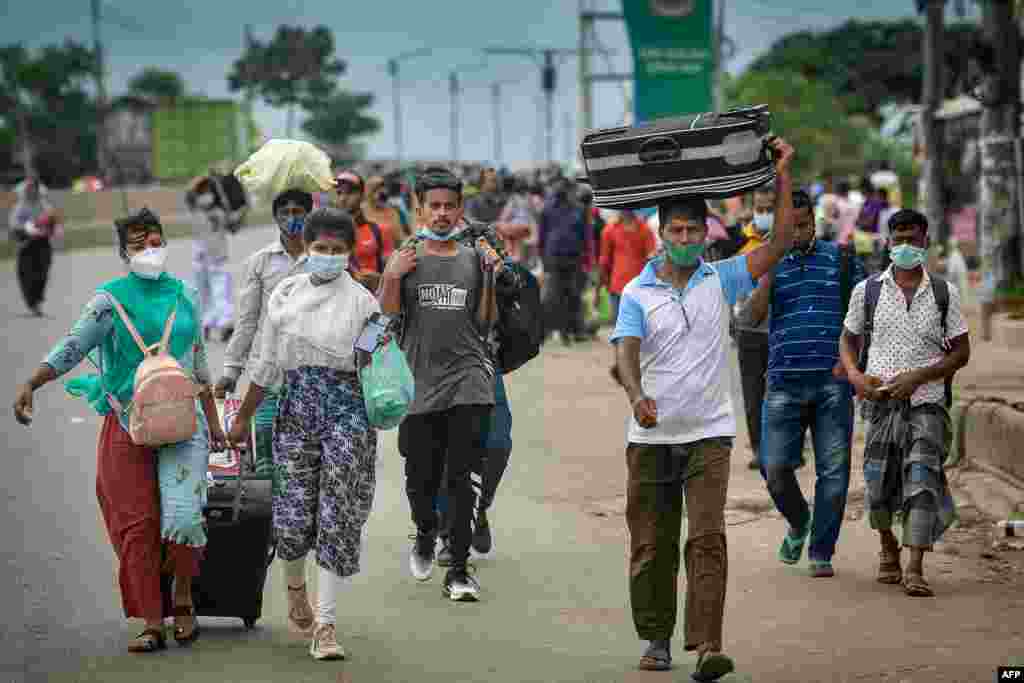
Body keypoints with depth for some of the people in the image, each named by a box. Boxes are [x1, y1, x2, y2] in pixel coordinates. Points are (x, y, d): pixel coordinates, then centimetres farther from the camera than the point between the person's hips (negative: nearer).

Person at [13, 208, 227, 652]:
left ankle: (182, 597, 14)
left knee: (182, 515, -12)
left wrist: (212, 417, 20)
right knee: (137, 524, -1)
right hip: (127, 424, -1)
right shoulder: (110, 299, -1)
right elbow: (73, 347, -10)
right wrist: (31, 384, -24)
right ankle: (152, 624, 7)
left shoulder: (184, 296, 9)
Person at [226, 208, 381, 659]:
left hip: (347, 410, -2)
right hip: (296, 407, 2)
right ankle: (295, 585, 32)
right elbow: (267, 365, 14)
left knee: (338, 517, -7)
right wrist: (243, 417, 16)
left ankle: (325, 625, -3)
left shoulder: (361, 300, 1)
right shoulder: (285, 294, 8)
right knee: (294, 511, -1)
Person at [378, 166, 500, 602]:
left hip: (468, 382, 0)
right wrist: (391, 278, -11)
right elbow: (387, 316, 3)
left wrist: (490, 277, -3)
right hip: (420, 382, 0)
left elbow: (486, 322, 8)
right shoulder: (406, 259, 7)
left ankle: (458, 570, -3)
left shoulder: (474, 259, 10)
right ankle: (426, 536, 38)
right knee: (420, 479, 6)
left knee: (460, 478, -7)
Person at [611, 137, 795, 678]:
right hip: (650, 437, 1)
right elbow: (626, 351, -14)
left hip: (707, 434, 0)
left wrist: (783, 179, -5)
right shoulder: (637, 292, 0)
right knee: (651, 545, 7)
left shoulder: (721, 281, 5)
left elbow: (779, 244, 0)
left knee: (707, 538, -12)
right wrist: (637, 395, -34)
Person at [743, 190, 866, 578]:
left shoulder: (840, 259, 8)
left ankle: (821, 553, 7)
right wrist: (770, 269, -13)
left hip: (832, 381, -1)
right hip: (784, 382, 1)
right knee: (775, 468, -5)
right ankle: (798, 524, 24)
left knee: (833, 471, -2)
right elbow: (754, 317, -4)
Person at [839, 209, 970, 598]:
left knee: (922, 477, -15)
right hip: (880, 401, 1)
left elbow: (961, 352, 4)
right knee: (878, 483, 4)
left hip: (927, 402, -1)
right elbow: (848, 339, 16)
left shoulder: (944, 294, 3)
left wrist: (918, 377, -10)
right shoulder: (867, 291, 5)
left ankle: (915, 569, -17)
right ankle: (887, 547, 33)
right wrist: (855, 376, -5)